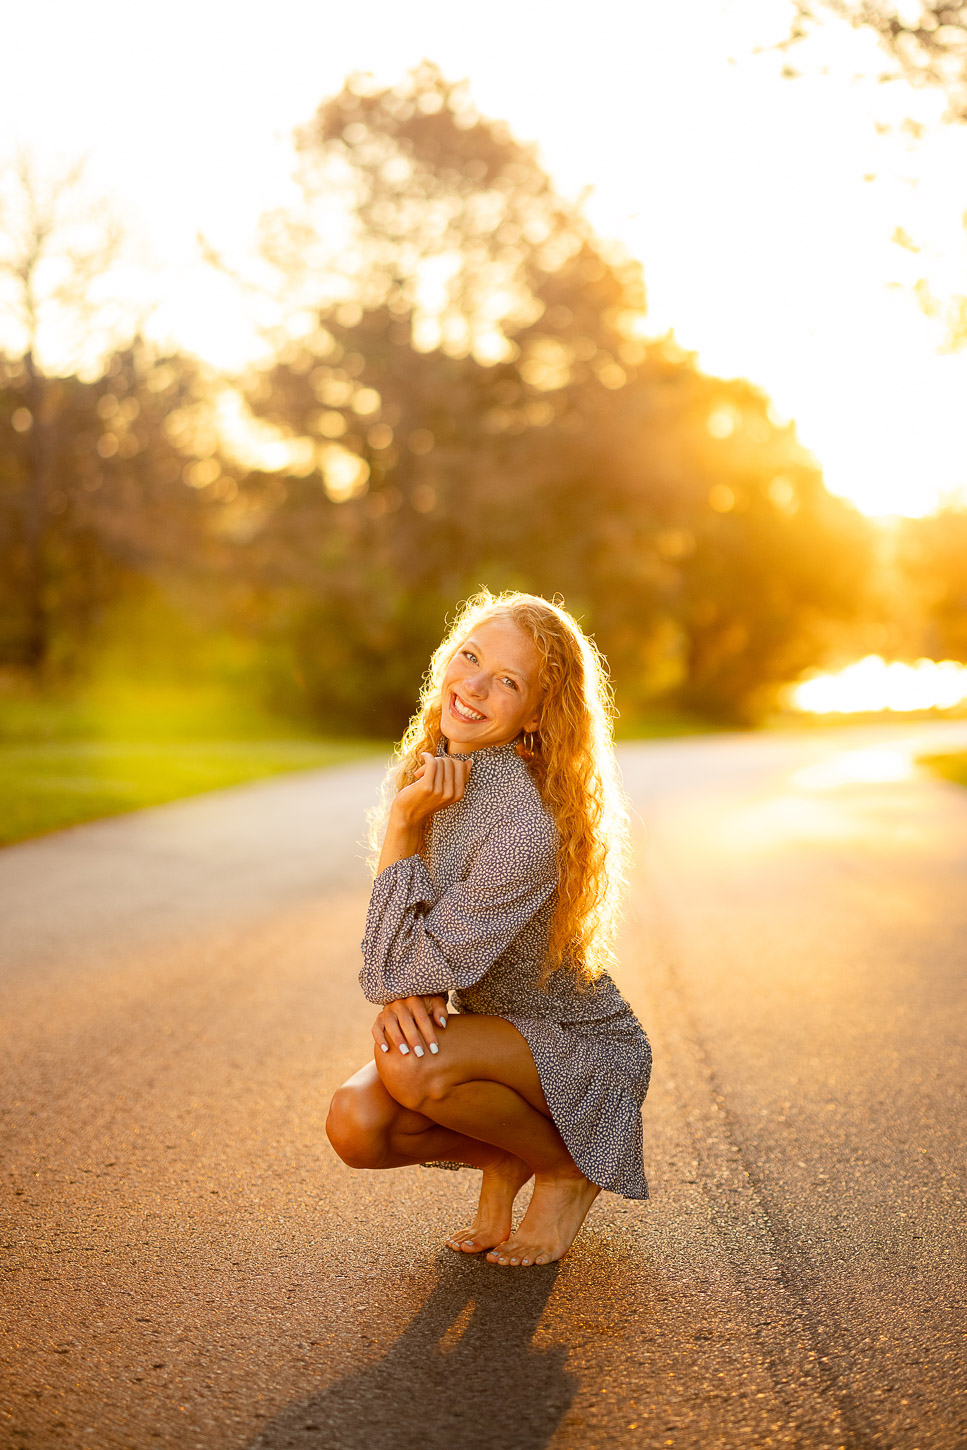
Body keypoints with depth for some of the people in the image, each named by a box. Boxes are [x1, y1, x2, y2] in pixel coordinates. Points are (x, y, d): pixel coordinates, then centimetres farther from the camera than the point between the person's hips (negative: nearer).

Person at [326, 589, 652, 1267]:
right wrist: (401, 990, -19)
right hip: (484, 1027, 6)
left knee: (411, 1067, -32)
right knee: (356, 1124, -21)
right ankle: (508, 1159, 9)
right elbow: (393, 944, 4)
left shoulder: (527, 825, -31)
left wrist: (403, 821, -25)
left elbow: (408, 961, -26)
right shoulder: (430, 768, -6)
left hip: (583, 1050, -5)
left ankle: (568, 1167, -3)